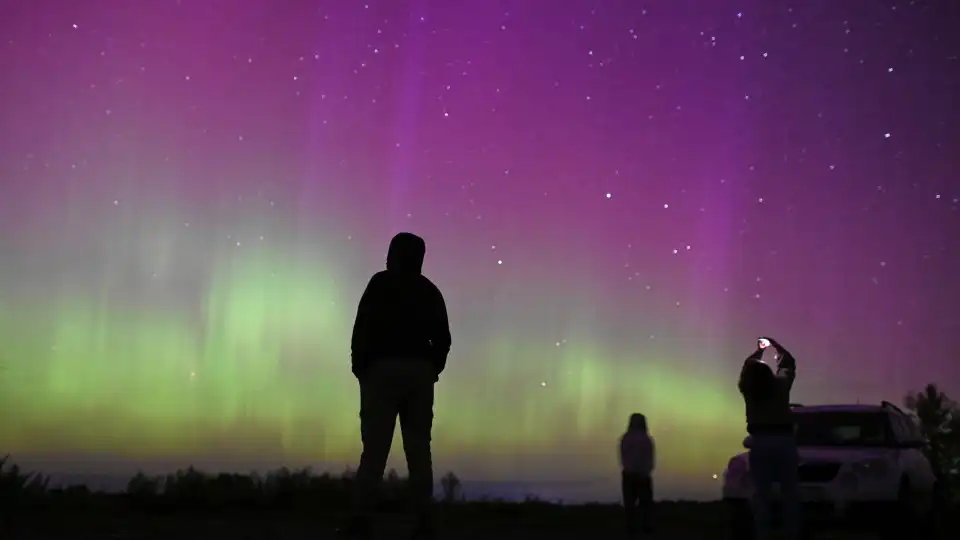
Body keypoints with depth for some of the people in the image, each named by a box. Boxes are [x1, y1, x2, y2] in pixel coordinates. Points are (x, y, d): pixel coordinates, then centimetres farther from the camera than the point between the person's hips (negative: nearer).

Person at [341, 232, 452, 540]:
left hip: (383, 370, -4)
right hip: (420, 373, 4)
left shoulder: (381, 283, 1)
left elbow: (363, 327, -6)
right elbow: (442, 338, 11)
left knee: (375, 447, -8)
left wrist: (359, 367, 1)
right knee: (419, 448, 3)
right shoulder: (430, 291, 14)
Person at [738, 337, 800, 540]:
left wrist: (759, 351, 33)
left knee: (762, 493, 2)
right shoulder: (780, 383, -3)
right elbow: (788, 362, 16)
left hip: (760, 442, 0)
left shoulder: (747, 388, -1)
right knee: (790, 492, 3)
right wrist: (774, 345, 29)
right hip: (784, 440, 0)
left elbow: (748, 367, 20)